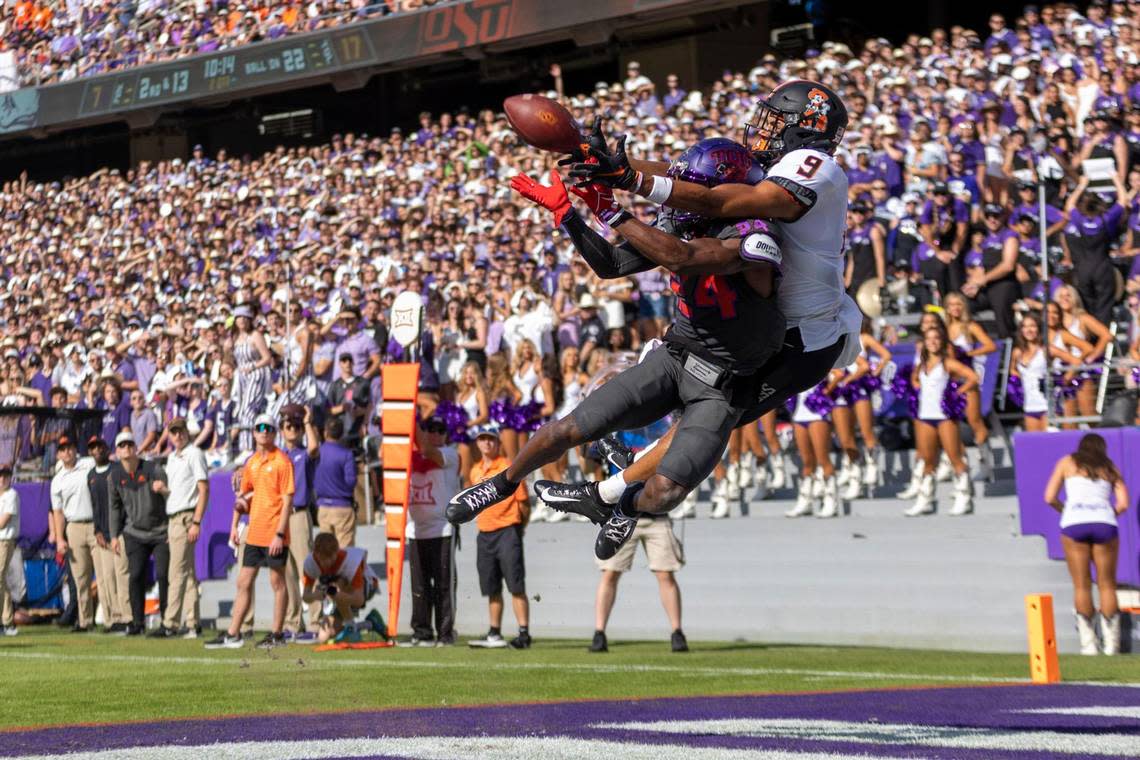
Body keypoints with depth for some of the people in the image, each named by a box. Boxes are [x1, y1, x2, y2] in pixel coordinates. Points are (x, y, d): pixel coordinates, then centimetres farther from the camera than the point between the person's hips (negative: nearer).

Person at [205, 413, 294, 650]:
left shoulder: (281, 461, -8)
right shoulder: (252, 462, 13)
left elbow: (287, 500, -12)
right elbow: (244, 495, 23)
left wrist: (280, 534, -18)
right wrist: (234, 525, 12)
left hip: (274, 534, -7)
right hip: (254, 532, 7)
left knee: (277, 582, 1)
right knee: (243, 583, 8)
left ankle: (277, 634, 8)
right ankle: (232, 635, 12)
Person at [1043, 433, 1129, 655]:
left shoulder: (1067, 463, 19)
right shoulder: (1110, 468, 22)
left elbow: (1050, 498, 11)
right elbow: (1123, 503, 9)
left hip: (1074, 523, -1)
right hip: (1104, 523, 1)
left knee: (1081, 586, 6)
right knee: (1107, 585, 9)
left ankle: (1088, 643, 1)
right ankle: (1111, 643, 4)